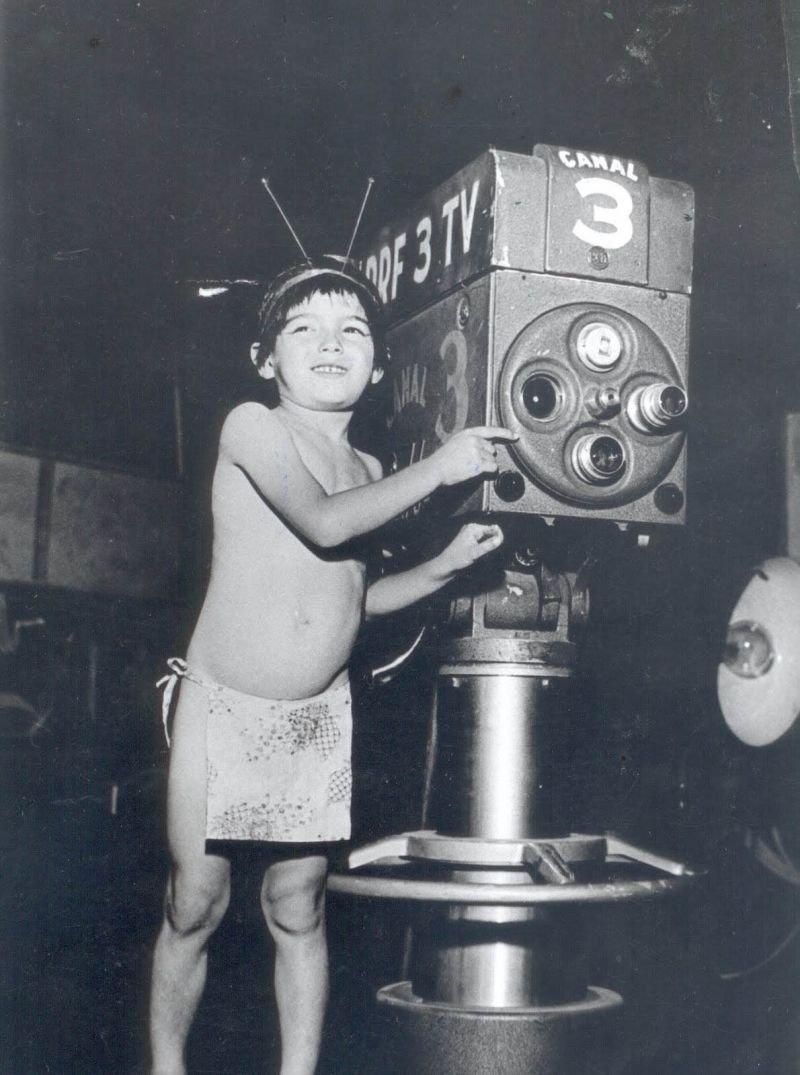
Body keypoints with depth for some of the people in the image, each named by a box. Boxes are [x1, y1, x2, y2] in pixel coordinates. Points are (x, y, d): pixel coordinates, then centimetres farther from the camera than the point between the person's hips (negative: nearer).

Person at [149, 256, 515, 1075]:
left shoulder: (368, 473, 10)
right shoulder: (252, 426, -9)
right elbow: (324, 523, -25)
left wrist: (445, 564, 7)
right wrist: (436, 470, -18)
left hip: (321, 716, 4)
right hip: (221, 705, -4)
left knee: (298, 909, 8)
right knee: (195, 905, 3)